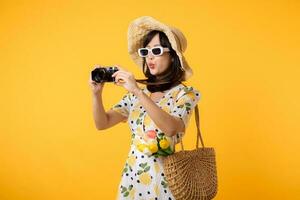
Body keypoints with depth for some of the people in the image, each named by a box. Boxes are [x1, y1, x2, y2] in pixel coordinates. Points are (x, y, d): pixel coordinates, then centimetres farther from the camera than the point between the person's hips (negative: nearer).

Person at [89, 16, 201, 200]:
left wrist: (138, 92, -30)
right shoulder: (136, 94, 7)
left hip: (161, 178, -5)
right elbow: (102, 123, 2)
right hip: (131, 176, 5)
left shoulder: (186, 94, -8)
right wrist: (97, 93, -14)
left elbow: (171, 128, -27)